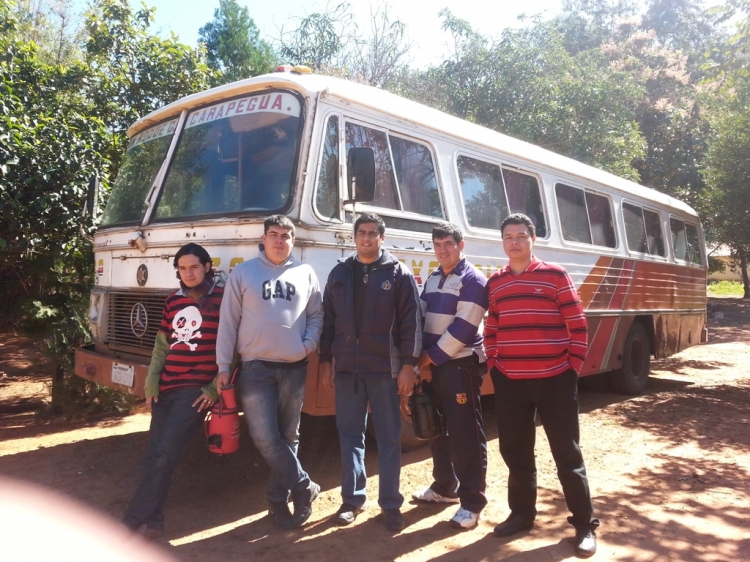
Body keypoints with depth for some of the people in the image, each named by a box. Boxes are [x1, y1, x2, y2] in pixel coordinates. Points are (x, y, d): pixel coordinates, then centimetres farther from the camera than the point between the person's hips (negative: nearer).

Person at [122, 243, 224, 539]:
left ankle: (134, 518, 2)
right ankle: (152, 520, 18)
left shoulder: (223, 298, -5)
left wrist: (215, 388, -9)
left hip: (197, 390, -6)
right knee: (155, 455, 7)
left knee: (165, 454, -9)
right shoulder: (173, 301, 14)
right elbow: (162, 345, 16)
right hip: (165, 388, 6)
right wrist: (151, 382, 7)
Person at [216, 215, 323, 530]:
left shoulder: (305, 274, 8)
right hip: (256, 366, -1)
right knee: (265, 436, -9)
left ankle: (279, 499, 23)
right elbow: (228, 321, 2)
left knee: (287, 436, 8)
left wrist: (309, 343, -5)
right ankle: (304, 486, 7)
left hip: (294, 367, 2)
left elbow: (316, 315, 14)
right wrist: (223, 366, -2)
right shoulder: (243, 273, 3)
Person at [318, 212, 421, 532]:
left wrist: (408, 364, -10)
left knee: (388, 438, 5)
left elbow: (410, 322, -4)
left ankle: (391, 504, 17)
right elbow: (328, 320, 11)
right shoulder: (340, 274, 10)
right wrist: (325, 362, 7)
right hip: (347, 368, 3)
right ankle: (352, 499, 23)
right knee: (350, 436, 10)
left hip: (385, 369, -3)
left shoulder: (398, 274, 0)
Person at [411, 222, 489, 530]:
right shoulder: (432, 278, 14)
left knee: (465, 434, -3)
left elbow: (463, 328, -16)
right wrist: (423, 359, -4)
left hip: (461, 364, -7)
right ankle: (445, 486, 32)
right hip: (433, 363, 8)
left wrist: (431, 356, -12)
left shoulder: (473, 280, -9)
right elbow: (421, 318, 9)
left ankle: (472, 501, 7)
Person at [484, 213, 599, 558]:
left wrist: (573, 365, -6)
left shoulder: (555, 276, -4)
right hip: (509, 381, 4)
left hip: (554, 379, -4)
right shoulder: (495, 283, 8)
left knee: (567, 453, 6)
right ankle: (521, 513, 32)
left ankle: (585, 524, 20)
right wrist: (493, 365, 7)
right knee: (515, 451, 14)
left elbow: (578, 325, -3)